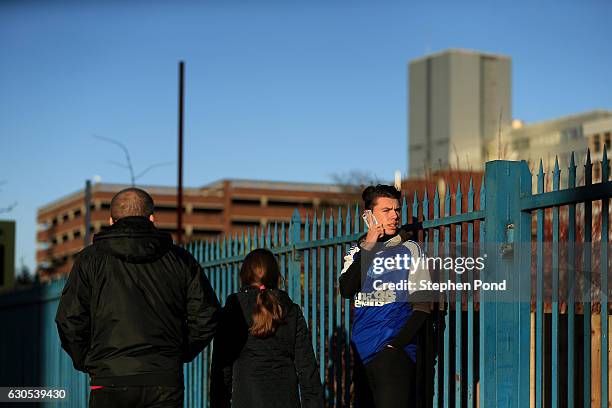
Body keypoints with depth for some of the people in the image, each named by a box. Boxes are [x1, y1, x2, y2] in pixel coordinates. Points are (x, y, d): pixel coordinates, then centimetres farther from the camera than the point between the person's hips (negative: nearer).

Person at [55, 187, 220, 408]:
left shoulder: (91, 258, 4)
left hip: (110, 382, -1)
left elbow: (69, 319, -1)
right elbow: (205, 316, 5)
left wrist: (86, 362, 12)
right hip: (166, 382, 1)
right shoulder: (180, 259, 8)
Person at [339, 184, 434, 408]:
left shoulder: (410, 249, 0)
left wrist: (394, 345, -11)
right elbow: (346, 291, -6)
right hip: (362, 350, 4)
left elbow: (423, 306, -2)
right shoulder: (357, 250, 11)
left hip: (395, 350, -4)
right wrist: (367, 248, -12)